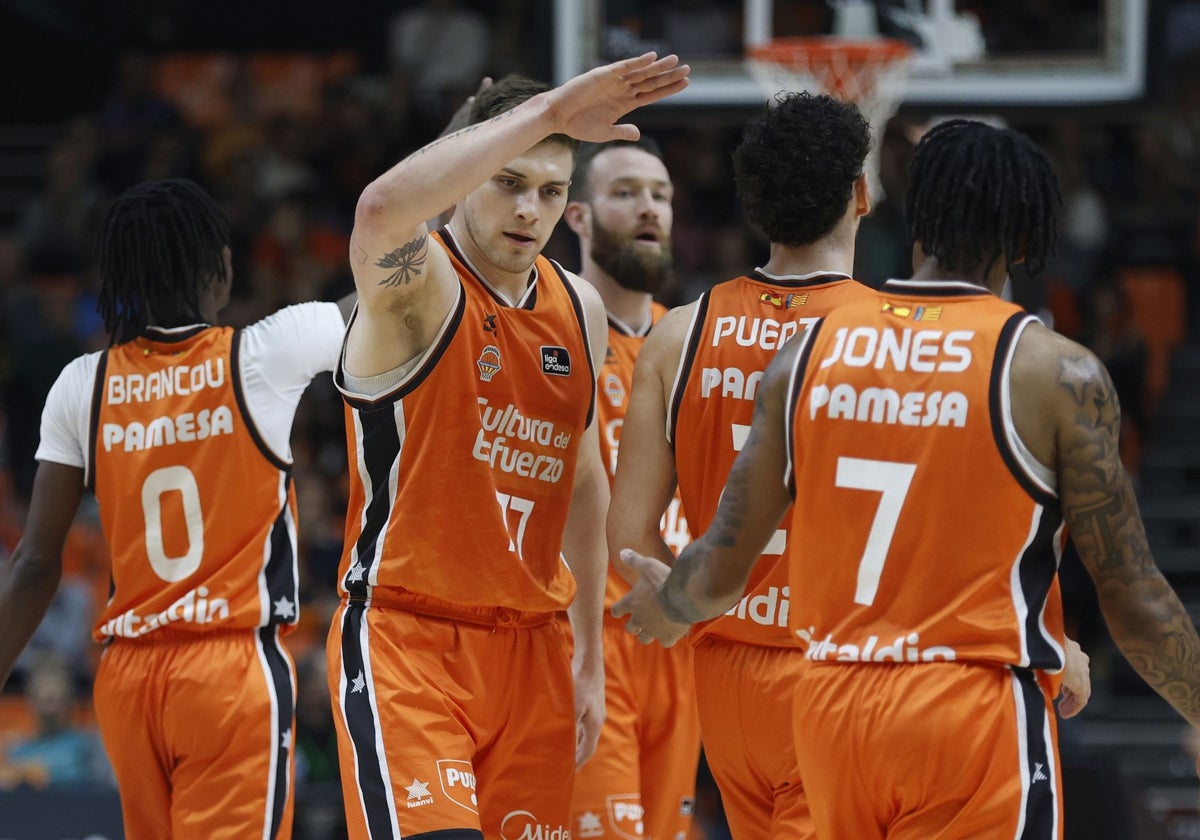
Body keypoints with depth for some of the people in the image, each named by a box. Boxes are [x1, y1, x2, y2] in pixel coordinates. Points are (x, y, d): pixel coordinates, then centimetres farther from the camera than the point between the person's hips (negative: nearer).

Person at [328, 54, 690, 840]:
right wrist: (545, 112, -37)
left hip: (530, 646, 7)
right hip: (404, 636, -7)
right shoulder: (415, 281, -10)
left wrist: (590, 656, 21)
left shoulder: (579, 309, 11)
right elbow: (382, 209, -36)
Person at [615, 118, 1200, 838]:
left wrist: (667, 605, 34)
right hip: (977, 716, -5)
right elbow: (1134, 602, -4)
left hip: (831, 705, 5)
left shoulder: (809, 355, 5)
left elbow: (721, 571, 11)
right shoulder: (1057, 373, -6)